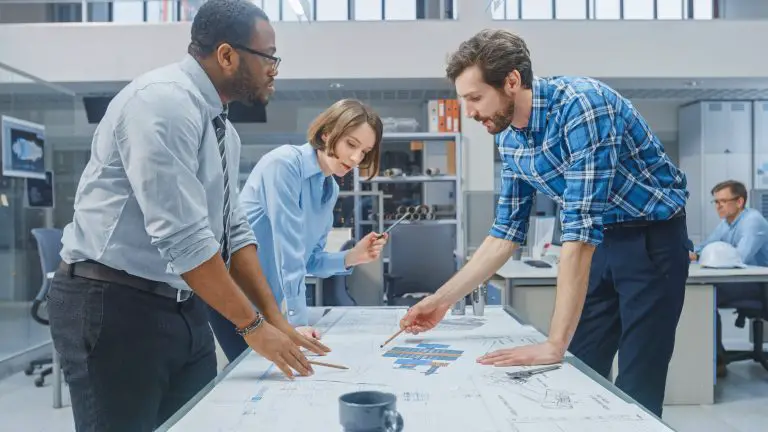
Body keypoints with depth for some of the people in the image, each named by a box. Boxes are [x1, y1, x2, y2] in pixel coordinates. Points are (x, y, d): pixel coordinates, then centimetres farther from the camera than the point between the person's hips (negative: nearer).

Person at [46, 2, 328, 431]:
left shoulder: (222, 130, 9)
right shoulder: (163, 101, -20)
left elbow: (233, 231, 10)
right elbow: (182, 237, -26)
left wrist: (276, 317, 3)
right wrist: (253, 325, -19)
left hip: (184, 308, 9)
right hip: (114, 306, -8)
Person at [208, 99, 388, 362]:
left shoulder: (331, 190, 6)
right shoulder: (284, 163, -19)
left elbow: (308, 259, 8)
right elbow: (288, 246, -25)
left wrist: (351, 257, -9)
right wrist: (297, 319, -26)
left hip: (270, 301, 8)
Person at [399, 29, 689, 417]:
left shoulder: (580, 105, -28)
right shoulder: (509, 138, -4)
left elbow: (580, 230, -32)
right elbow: (506, 233, 4)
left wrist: (554, 345, -32)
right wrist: (443, 299, 0)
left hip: (650, 238, -7)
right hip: (599, 242, 7)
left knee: (635, 390, -4)